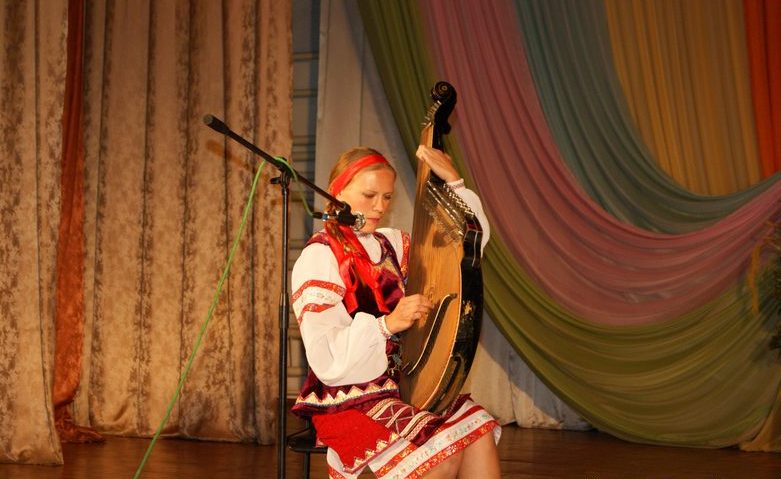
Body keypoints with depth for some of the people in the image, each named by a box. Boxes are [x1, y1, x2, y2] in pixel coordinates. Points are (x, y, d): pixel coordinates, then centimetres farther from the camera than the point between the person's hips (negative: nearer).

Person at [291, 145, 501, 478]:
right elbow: (325, 358, -19)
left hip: (399, 387, 7)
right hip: (348, 402, -6)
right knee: (444, 450, -24)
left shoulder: (392, 244, 10)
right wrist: (388, 323, -30)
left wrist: (454, 182, 1)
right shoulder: (320, 257, -11)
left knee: (478, 428, -15)